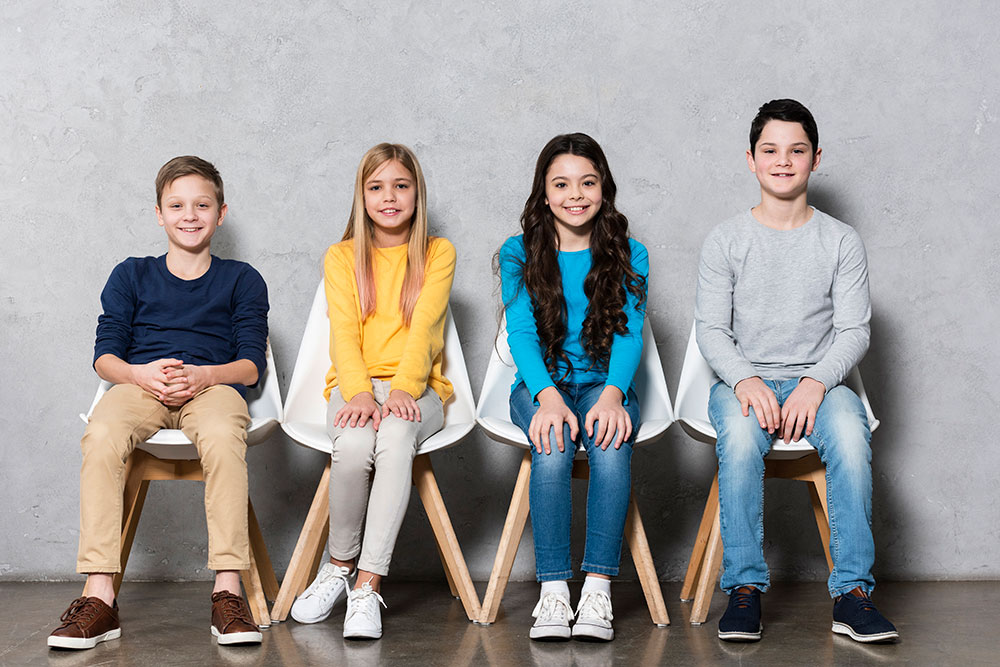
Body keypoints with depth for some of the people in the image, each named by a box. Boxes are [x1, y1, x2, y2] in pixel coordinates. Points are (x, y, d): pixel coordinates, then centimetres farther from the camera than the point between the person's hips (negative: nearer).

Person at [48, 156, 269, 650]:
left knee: (222, 436, -39)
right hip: (140, 386, 1)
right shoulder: (131, 276, 20)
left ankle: (227, 591, -36)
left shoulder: (242, 280, 15)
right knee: (101, 436, -34)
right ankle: (99, 597, -36)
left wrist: (201, 375, -15)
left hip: (213, 386, -1)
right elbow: (105, 355, 12)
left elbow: (250, 365, 6)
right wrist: (140, 373, -11)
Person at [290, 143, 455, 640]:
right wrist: (359, 393, -19)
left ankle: (367, 585, -34)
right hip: (354, 383, 1)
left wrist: (403, 389, -21)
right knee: (354, 444, -34)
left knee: (396, 436, -36)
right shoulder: (342, 257, 12)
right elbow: (343, 333, -1)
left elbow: (423, 328, -5)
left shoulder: (438, 253, 9)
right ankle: (340, 565, -9)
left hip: (416, 385, -1)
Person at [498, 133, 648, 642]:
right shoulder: (518, 254, 6)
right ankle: (552, 591, -32)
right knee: (553, 447, -34)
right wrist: (548, 396, -24)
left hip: (605, 385, 0)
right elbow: (520, 332, -5)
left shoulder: (629, 255, 8)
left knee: (610, 444, -34)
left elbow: (629, 333, -3)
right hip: (541, 385, 0)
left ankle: (598, 589, -33)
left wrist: (611, 393, -24)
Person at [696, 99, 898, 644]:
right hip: (743, 379, 0)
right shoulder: (725, 240, 6)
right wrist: (746, 380, -18)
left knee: (850, 433, -33)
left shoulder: (841, 242, 8)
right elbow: (710, 329, 1)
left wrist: (816, 382, -17)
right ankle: (745, 588, -28)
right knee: (740, 433, -35)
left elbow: (854, 331, 2)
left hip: (818, 380, 1)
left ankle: (852, 592, -28)